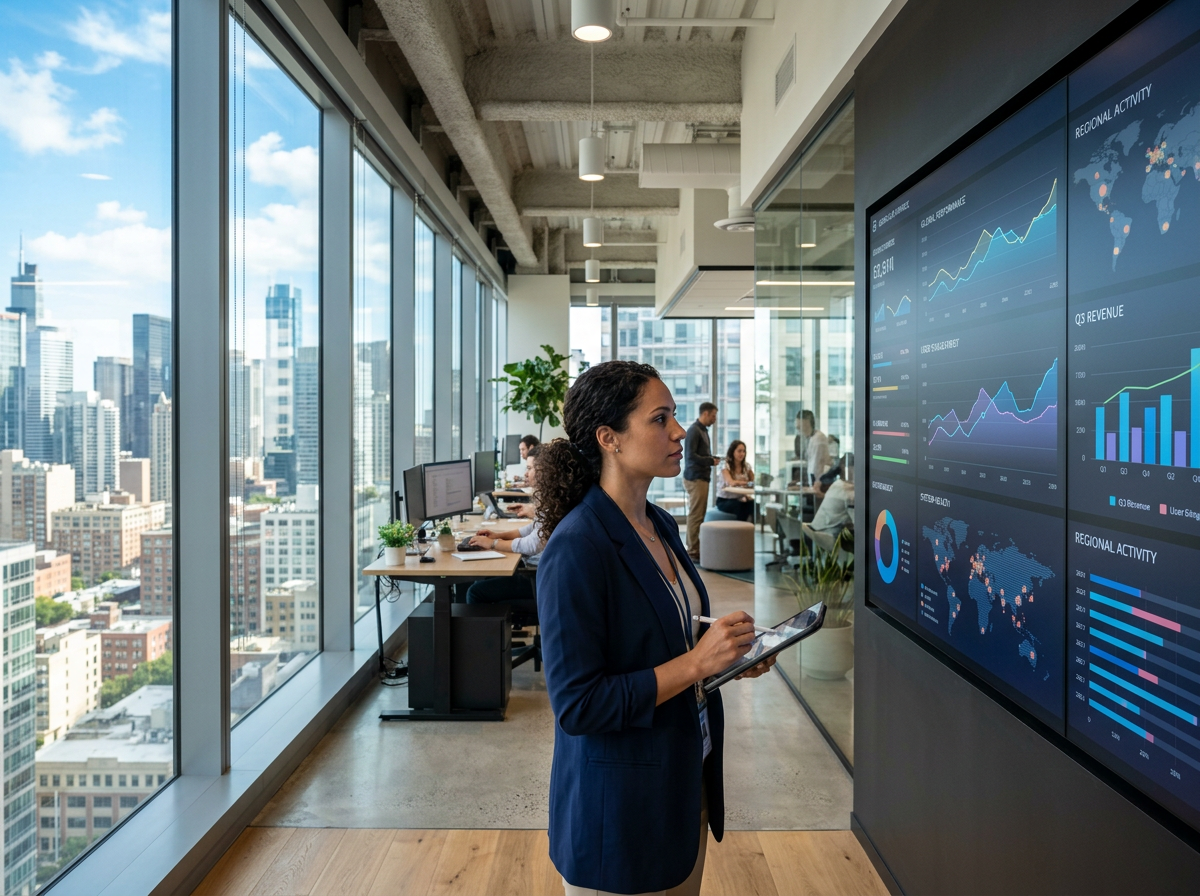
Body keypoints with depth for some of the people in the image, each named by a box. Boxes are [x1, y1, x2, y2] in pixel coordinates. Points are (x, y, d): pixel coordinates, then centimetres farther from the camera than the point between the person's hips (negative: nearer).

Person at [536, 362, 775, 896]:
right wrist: (697, 662, -25)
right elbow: (577, 705, -24)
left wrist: (728, 652, -2)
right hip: (620, 805, -8)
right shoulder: (577, 547, -24)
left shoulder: (662, 526, 3)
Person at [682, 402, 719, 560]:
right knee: (695, 516, -6)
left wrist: (712, 459, 3)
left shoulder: (703, 430, 16)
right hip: (695, 478, -10)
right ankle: (692, 551, -1)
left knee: (699, 515, 13)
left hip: (702, 478, 10)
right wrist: (710, 461, -13)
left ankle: (695, 548, 19)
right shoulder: (694, 430, -14)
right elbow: (690, 455, -20)